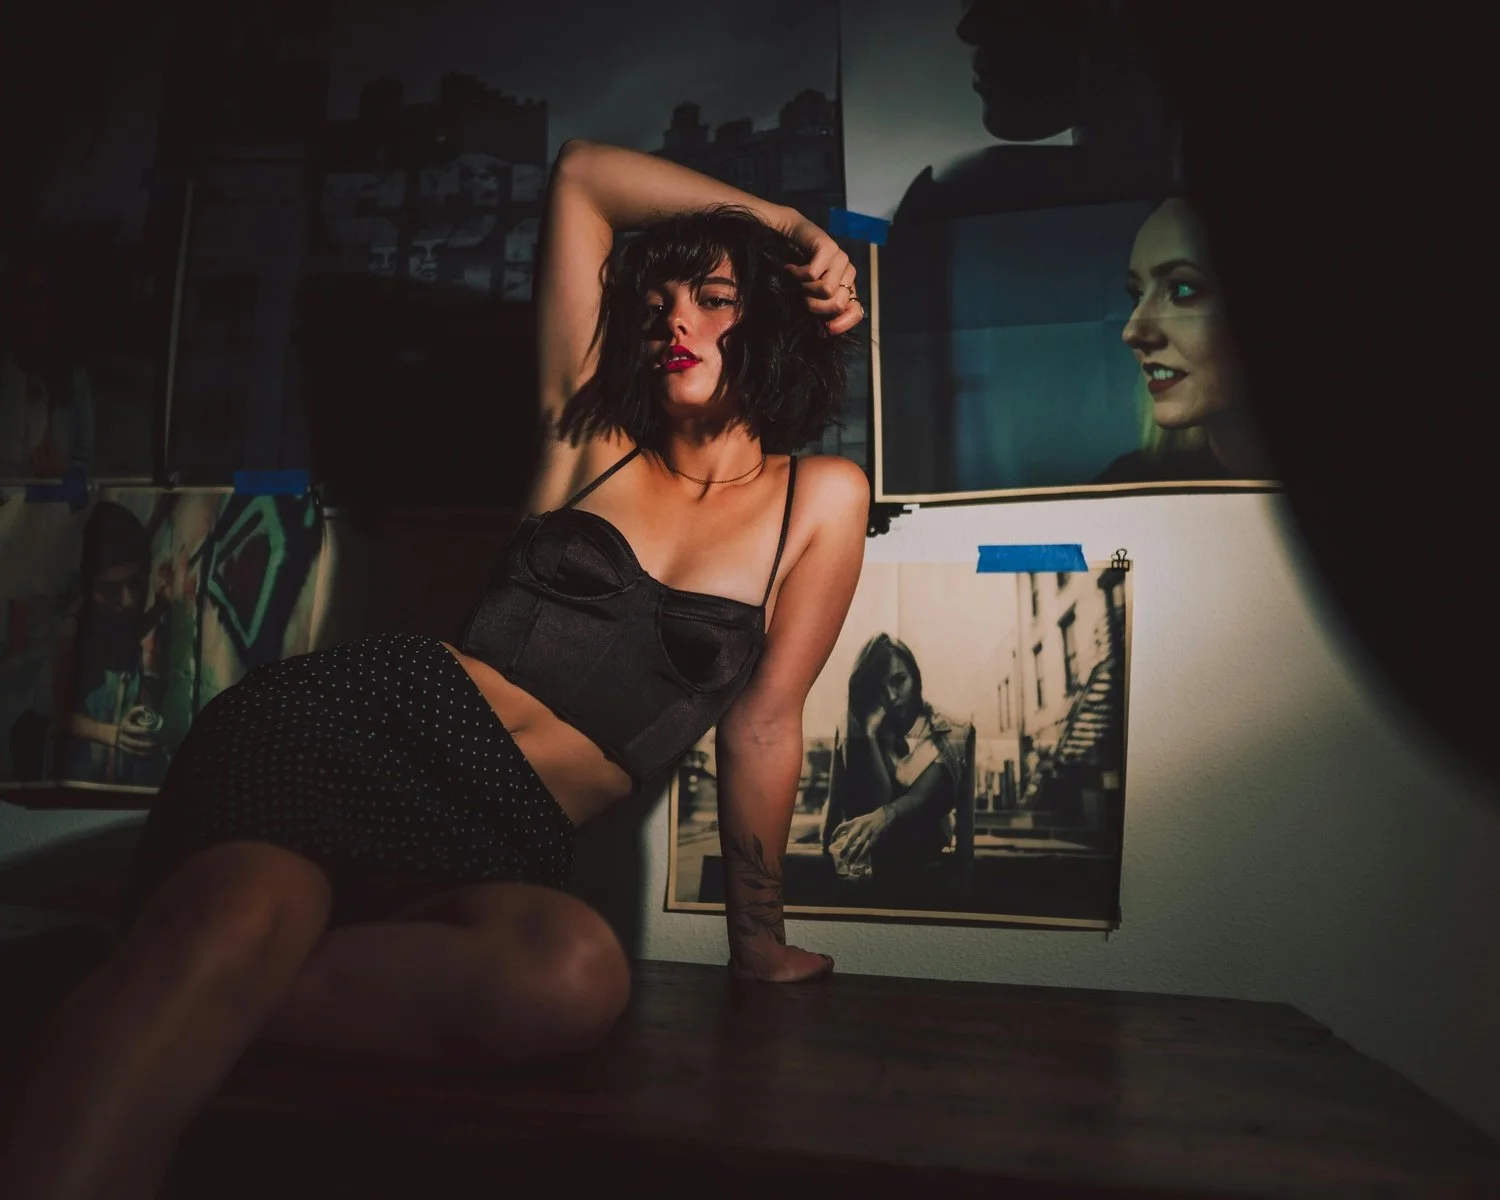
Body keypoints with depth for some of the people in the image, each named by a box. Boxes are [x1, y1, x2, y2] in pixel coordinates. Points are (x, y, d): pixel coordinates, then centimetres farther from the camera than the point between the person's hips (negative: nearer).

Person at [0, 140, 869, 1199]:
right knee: (234, 918, -34)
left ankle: (175, 1017, -21)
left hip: (508, 842, 1)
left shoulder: (820, 501, 11)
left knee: (578, 975, -35)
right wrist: (786, 220, 23)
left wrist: (760, 941, 15)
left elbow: (763, 726, 12)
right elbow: (581, 172, 21)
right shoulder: (593, 433, 14)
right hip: (370, 718, 0)